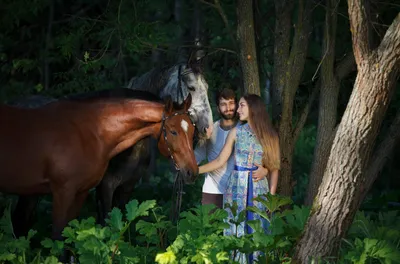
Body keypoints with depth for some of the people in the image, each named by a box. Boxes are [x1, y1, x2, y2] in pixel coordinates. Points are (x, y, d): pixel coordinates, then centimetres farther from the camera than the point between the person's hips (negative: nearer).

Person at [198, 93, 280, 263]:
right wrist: (195, 170, -8)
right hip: (237, 187, 0)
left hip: (259, 189, 0)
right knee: (237, 230, 3)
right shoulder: (236, 132, 2)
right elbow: (220, 160, 1)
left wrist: (272, 195, -4)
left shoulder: (269, 135, 1)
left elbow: (274, 167, 2)